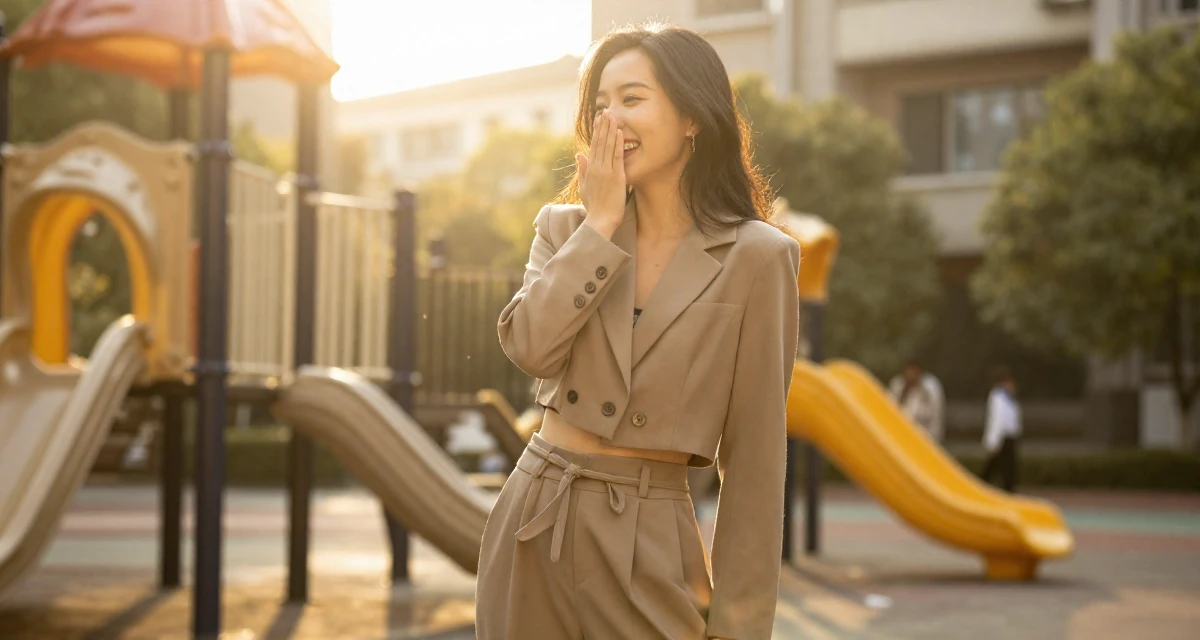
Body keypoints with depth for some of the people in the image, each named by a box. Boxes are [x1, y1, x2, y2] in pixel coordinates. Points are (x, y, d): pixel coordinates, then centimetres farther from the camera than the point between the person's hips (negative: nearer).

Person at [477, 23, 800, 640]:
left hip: (648, 543, -3)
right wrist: (601, 223, -10)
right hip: (532, 522, 3)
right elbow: (530, 347, -13)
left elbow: (753, 453, -6)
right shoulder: (565, 227, 5)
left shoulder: (756, 258, -7)